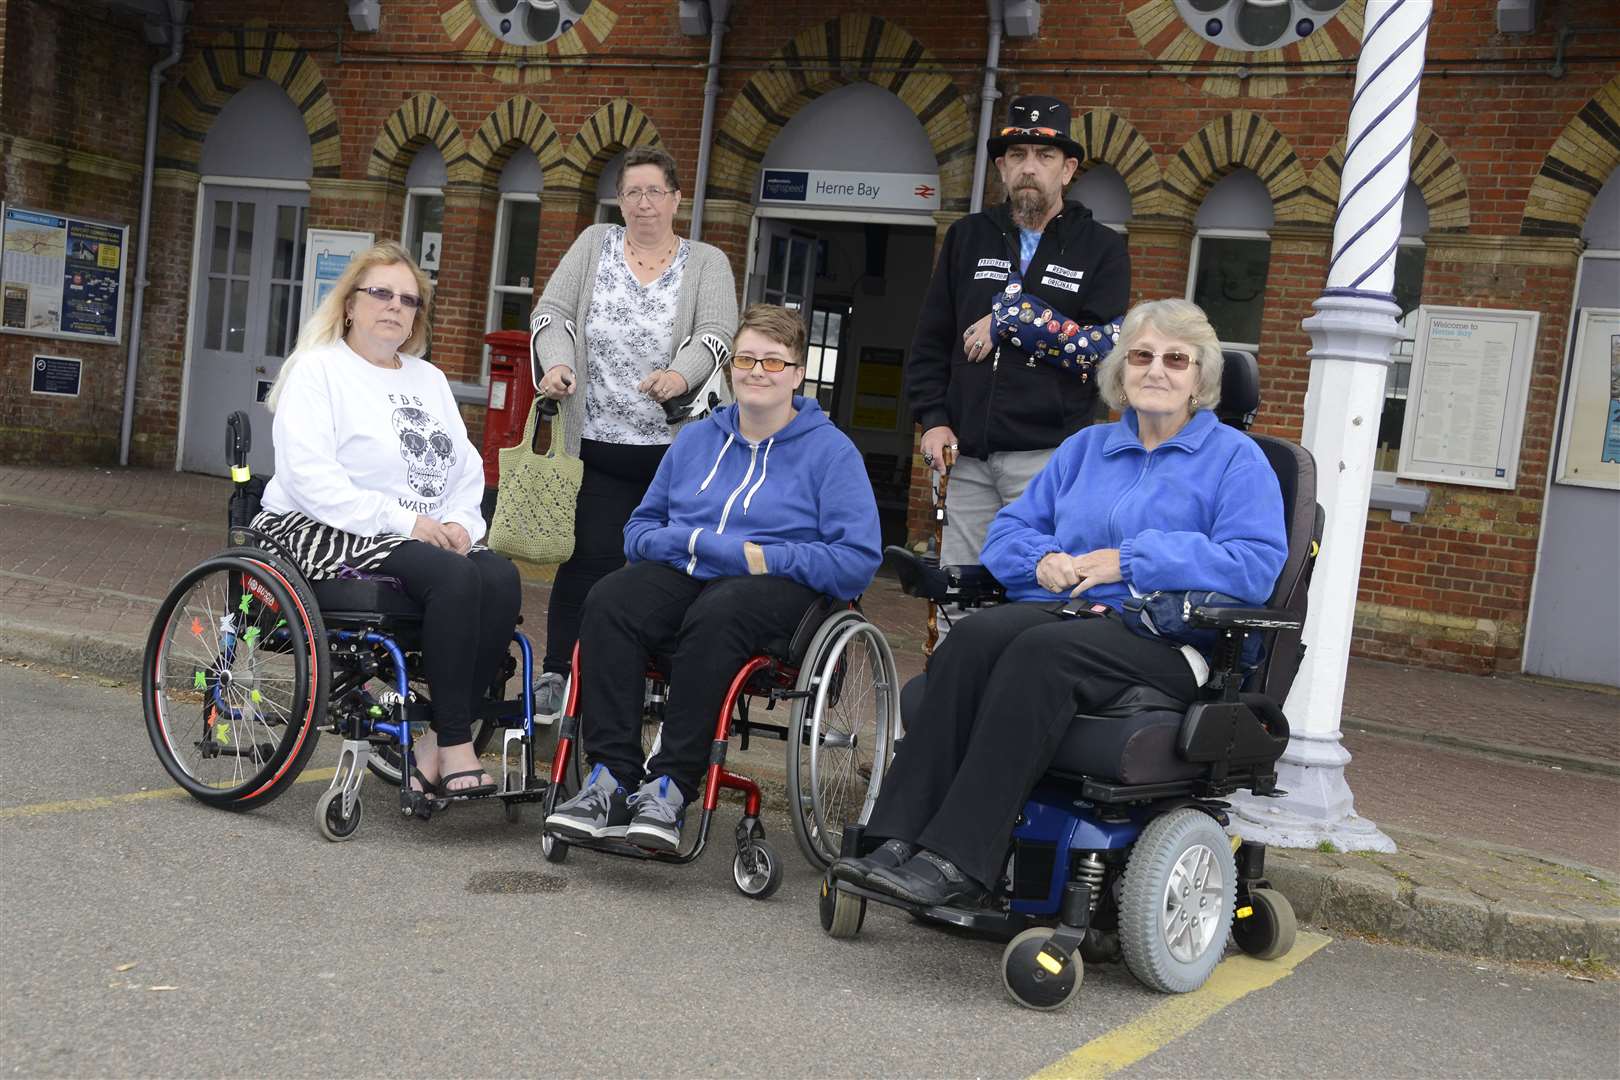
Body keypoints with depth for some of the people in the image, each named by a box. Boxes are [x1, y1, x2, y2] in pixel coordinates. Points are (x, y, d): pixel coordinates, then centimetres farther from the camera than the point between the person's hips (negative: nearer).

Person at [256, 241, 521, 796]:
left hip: (428, 537, 6)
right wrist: (402, 521, -19)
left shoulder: (429, 380, 23)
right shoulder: (318, 370, 1)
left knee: (502, 579, -24)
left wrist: (459, 523, -4)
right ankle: (456, 745, -25)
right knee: (454, 578, -32)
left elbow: (466, 469, 19)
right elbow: (309, 477, -13)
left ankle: (435, 745, -21)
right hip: (325, 533, -6)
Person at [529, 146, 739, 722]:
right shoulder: (594, 245, 12)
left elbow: (716, 334, -7)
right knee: (593, 556, -7)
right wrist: (558, 363, -16)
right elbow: (552, 311, 5)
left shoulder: (707, 263, 8)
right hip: (599, 442, 0)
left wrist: (681, 375, -27)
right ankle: (557, 672, 2)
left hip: (675, 446, 0)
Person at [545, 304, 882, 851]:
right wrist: (692, 540, 0)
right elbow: (639, 529, 23)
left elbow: (859, 559, -5)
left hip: (777, 584, -4)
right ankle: (612, 777, -31)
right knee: (608, 602, -28)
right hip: (682, 574, 4)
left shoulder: (830, 450, 4)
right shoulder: (697, 438, 19)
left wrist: (765, 556, -12)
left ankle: (670, 786, -35)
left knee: (714, 616, -39)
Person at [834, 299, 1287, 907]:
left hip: (1163, 636, -4)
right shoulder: (1086, 448, 25)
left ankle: (958, 862, -40)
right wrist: (1043, 558, -1)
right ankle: (901, 840, -36)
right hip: (1060, 606, 5)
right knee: (971, 640, -30)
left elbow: (1257, 564, -7)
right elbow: (1008, 531, 24)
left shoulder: (1236, 458, 9)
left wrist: (1131, 560, -12)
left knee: (1037, 652, -36)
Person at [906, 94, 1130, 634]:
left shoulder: (1101, 248, 5)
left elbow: (1105, 350, -7)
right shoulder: (969, 237, 15)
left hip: (1051, 457, -3)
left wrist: (1014, 316, -10)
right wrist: (933, 420, 5)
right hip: (970, 456, 4)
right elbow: (930, 339, 16)